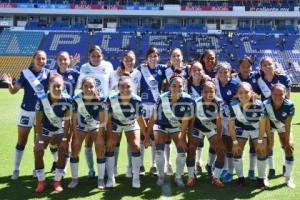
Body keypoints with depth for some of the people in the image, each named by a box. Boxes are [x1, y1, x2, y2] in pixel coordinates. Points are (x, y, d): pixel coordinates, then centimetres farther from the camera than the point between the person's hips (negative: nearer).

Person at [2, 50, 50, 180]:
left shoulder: (48, 73, -1)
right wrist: (10, 84, -30)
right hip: (27, 111, -2)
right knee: (21, 142, 7)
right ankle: (16, 170, 20)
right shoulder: (26, 73, -7)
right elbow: (14, 91, -7)